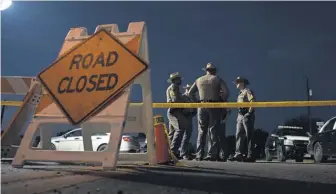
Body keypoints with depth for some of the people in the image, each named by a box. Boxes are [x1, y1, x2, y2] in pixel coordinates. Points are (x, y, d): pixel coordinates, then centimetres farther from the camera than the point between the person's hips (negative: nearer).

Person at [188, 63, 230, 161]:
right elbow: (226, 92, -10)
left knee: (201, 131, 8)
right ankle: (212, 154, -2)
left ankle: (199, 155, 5)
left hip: (202, 106, 3)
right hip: (214, 107, -2)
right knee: (213, 131, 2)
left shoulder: (199, 80, 12)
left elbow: (190, 93, 11)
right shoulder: (218, 79, 2)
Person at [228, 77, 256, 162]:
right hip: (240, 116, 9)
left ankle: (250, 156, -5)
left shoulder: (248, 91, -6)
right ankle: (238, 154, 5)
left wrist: (249, 112, -19)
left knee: (249, 136, -6)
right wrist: (239, 116, 16)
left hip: (247, 116, -9)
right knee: (239, 135, 5)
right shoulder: (240, 94, 22)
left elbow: (253, 102, -19)